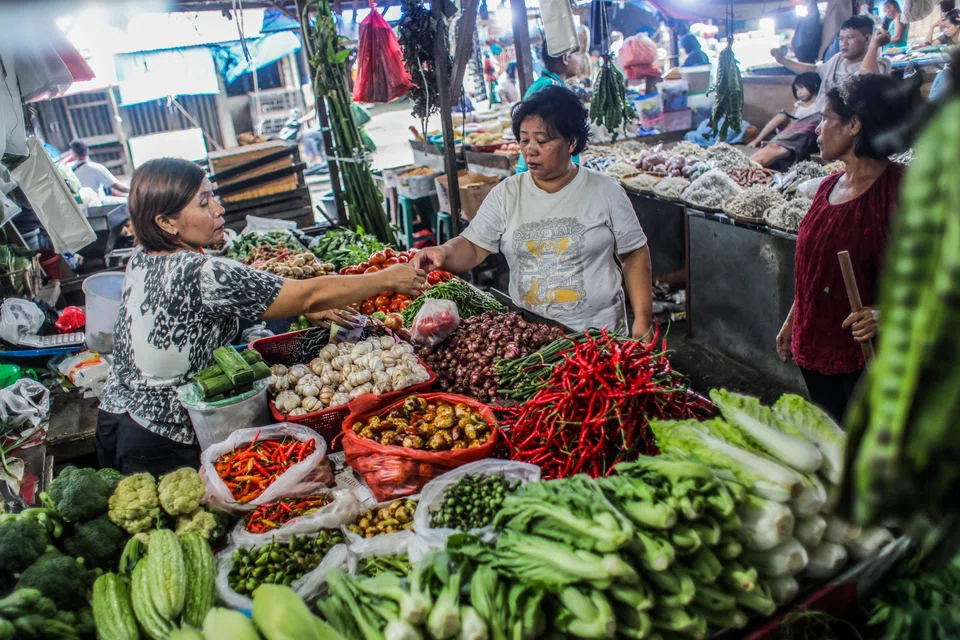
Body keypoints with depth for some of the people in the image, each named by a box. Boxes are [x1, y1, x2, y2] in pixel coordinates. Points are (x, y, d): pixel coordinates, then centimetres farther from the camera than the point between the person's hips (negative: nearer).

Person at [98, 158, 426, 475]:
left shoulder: (142, 259, 0)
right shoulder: (199, 275, -27)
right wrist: (387, 279, -12)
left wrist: (299, 307, 5)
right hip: (164, 444, -8)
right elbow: (310, 294, -22)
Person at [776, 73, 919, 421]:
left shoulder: (898, 189, -15)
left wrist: (886, 313, -33)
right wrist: (792, 321, 20)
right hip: (815, 346, 7)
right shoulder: (829, 186, 8)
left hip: (868, 353, -7)